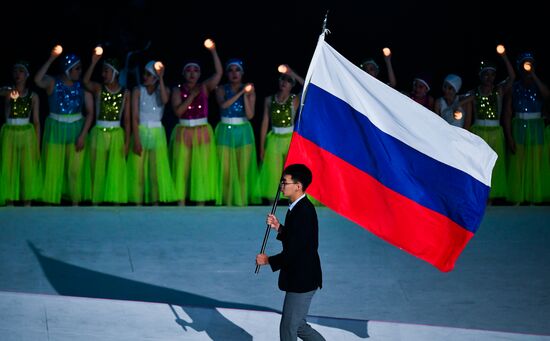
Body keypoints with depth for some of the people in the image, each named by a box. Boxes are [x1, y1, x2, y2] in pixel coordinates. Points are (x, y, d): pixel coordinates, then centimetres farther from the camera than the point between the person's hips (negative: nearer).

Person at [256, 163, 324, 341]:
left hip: (301, 281, -10)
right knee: (298, 326, 18)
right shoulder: (301, 207, 9)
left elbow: (293, 252, -24)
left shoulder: (303, 212, -23)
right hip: (301, 279, 10)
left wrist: (268, 260, -10)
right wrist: (279, 227, 2)